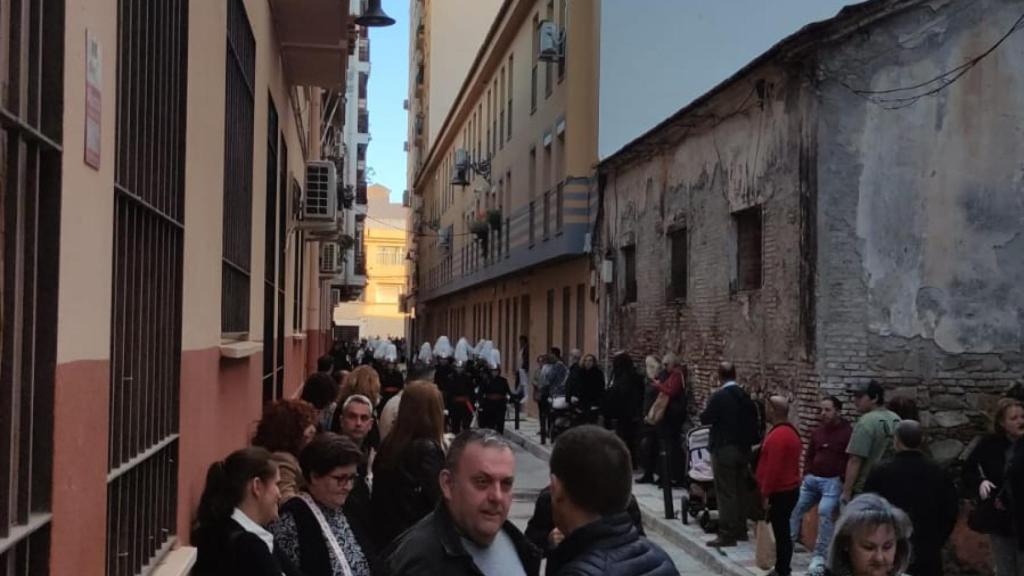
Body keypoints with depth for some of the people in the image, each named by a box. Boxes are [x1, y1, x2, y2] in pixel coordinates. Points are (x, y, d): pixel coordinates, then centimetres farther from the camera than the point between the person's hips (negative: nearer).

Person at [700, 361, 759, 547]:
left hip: (724, 450, -7)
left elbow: (705, 418, -12)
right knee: (741, 491, 14)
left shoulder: (719, 396, -16)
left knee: (726, 493, -4)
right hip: (743, 449, 7)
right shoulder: (746, 396, 4)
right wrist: (749, 442, 17)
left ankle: (727, 535, -3)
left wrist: (708, 406, 6)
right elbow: (753, 422, 9)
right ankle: (740, 530, 22)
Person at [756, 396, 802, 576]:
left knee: (780, 531, -5)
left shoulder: (778, 435, -20)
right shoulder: (790, 431, 12)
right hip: (789, 489, 10)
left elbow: (773, 468, -23)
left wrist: (765, 493, -18)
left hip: (780, 492, -10)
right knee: (783, 531, 14)